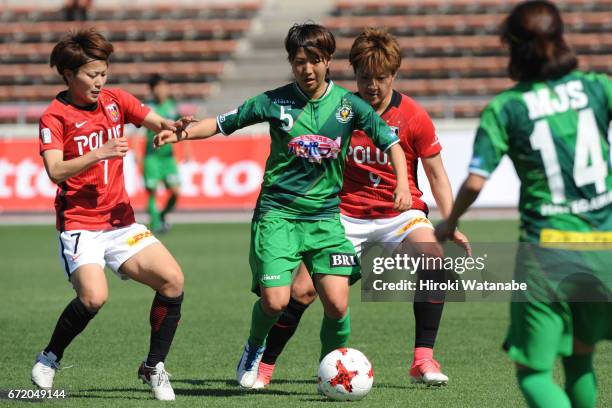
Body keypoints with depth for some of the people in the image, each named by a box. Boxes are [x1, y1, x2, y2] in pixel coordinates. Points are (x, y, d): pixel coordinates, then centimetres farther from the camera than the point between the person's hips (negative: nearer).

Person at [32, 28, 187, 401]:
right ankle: (49, 359, 0)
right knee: (94, 296, -26)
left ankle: (154, 366, 5)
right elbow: (55, 171, -17)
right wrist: (98, 154, -30)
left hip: (121, 222, 5)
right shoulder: (56, 116, -6)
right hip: (79, 225, -5)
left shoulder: (115, 100, 7)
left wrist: (174, 127, -21)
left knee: (173, 280, -11)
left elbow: (159, 124, 2)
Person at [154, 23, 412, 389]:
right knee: (275, 301, -14)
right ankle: (255, 348, 21)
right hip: (278, 213, -1)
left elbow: (392, 143, 4)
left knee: (337, 303, -12)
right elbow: (222, 123, 6)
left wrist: (402, 183, -12)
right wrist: (182, 133, -9)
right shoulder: (275, 101, -1)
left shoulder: (348, 105, 1)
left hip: (325, 217, 1)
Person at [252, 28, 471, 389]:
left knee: (435, 261, -30)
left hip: (401, 211, -1)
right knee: (302, 290, -10)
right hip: (347, 213, 1)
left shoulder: (414, 117, -9)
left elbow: (436, 174, -1)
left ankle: (424, 359, -21)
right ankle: (264, 366, 12)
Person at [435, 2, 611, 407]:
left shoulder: (504, 108, -3)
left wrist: (449, 223, 10)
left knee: (534, 372, 3)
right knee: (579, 358, 22)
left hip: (546, 249, -3)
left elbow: (475, 181, -7)